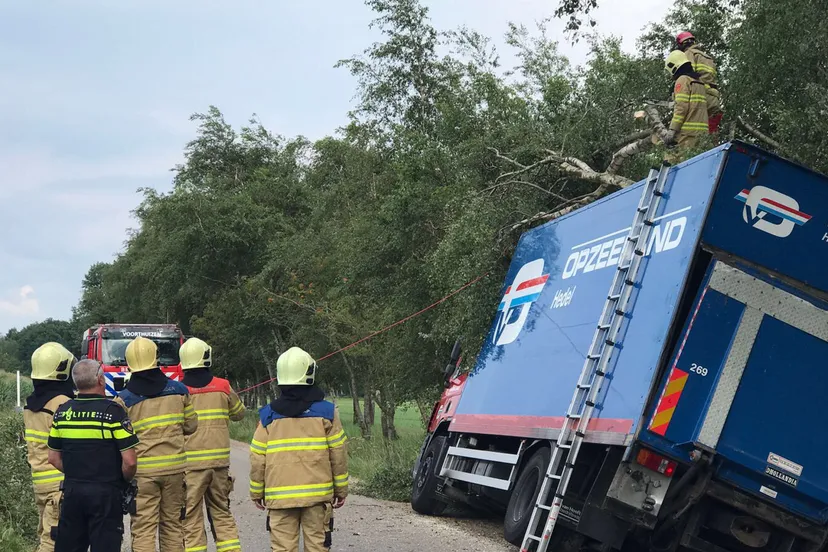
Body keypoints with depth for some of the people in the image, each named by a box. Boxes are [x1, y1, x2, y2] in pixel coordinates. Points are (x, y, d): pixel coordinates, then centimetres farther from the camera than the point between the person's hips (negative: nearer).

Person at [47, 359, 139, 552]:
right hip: (105, 493, -5)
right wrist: (124, 481, 4)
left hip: (72, 491, 5)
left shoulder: (62, 412, 3)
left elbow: (54, 458, 9)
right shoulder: (113, 411, -12)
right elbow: (129, 461, -14)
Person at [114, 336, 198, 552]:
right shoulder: (179, 390, 2)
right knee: (173, 524, 14)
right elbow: (191, 426, 10)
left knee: (143, 529, -1)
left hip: (142, 470, -3)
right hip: (174, 466, 3)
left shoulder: (124, 399, -7)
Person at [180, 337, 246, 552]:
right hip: (219, 461, 3)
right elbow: (239, 413, 18)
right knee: (221, 512, 15)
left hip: (190, 463, -3)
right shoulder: (223, 387, 1)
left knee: (191, 517, 2)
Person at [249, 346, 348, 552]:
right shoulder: (326, 412, 0)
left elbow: (257, 459, 3)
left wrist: (256, 492, 15)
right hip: (317, 494, 0)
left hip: (279, 495, 0)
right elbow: (338, 454, 2)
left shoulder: (268, 416, 1)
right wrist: (341, 489, 11)